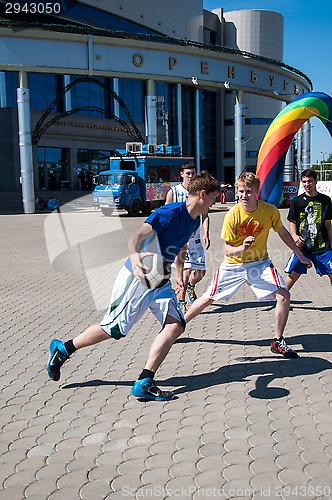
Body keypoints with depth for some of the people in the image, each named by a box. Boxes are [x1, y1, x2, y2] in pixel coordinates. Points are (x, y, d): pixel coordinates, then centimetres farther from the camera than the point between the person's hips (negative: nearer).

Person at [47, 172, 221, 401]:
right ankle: (63, 348, 23)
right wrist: (135, 256, -51)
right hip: (138, 276, -8)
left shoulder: (195, 220, 9)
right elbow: (137, 236, -30)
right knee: (113, 328, 0)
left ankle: (144, 383, -7)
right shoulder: (171, 212, -19)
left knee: (176, 325, -11)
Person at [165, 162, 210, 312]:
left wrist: (206, 234, -7)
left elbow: (205, 215, 7)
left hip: (195, 237, 4)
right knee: (186, 268, -17)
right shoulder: (173, 192, -1)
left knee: (201, 272, 9)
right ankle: (181, 301, -4)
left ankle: (190, 286, 42)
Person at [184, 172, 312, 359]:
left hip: (260, 263, 1)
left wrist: (300, 255, 12)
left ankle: (278, 342, 3)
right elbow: (228, 250, -16)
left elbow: (283, 233, 5)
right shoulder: (232, 215, -19)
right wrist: (241, 248, -38)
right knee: (207, 299, 3)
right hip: (234, 265, -1)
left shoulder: (270, 210, -14)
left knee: (284, 295, -16)